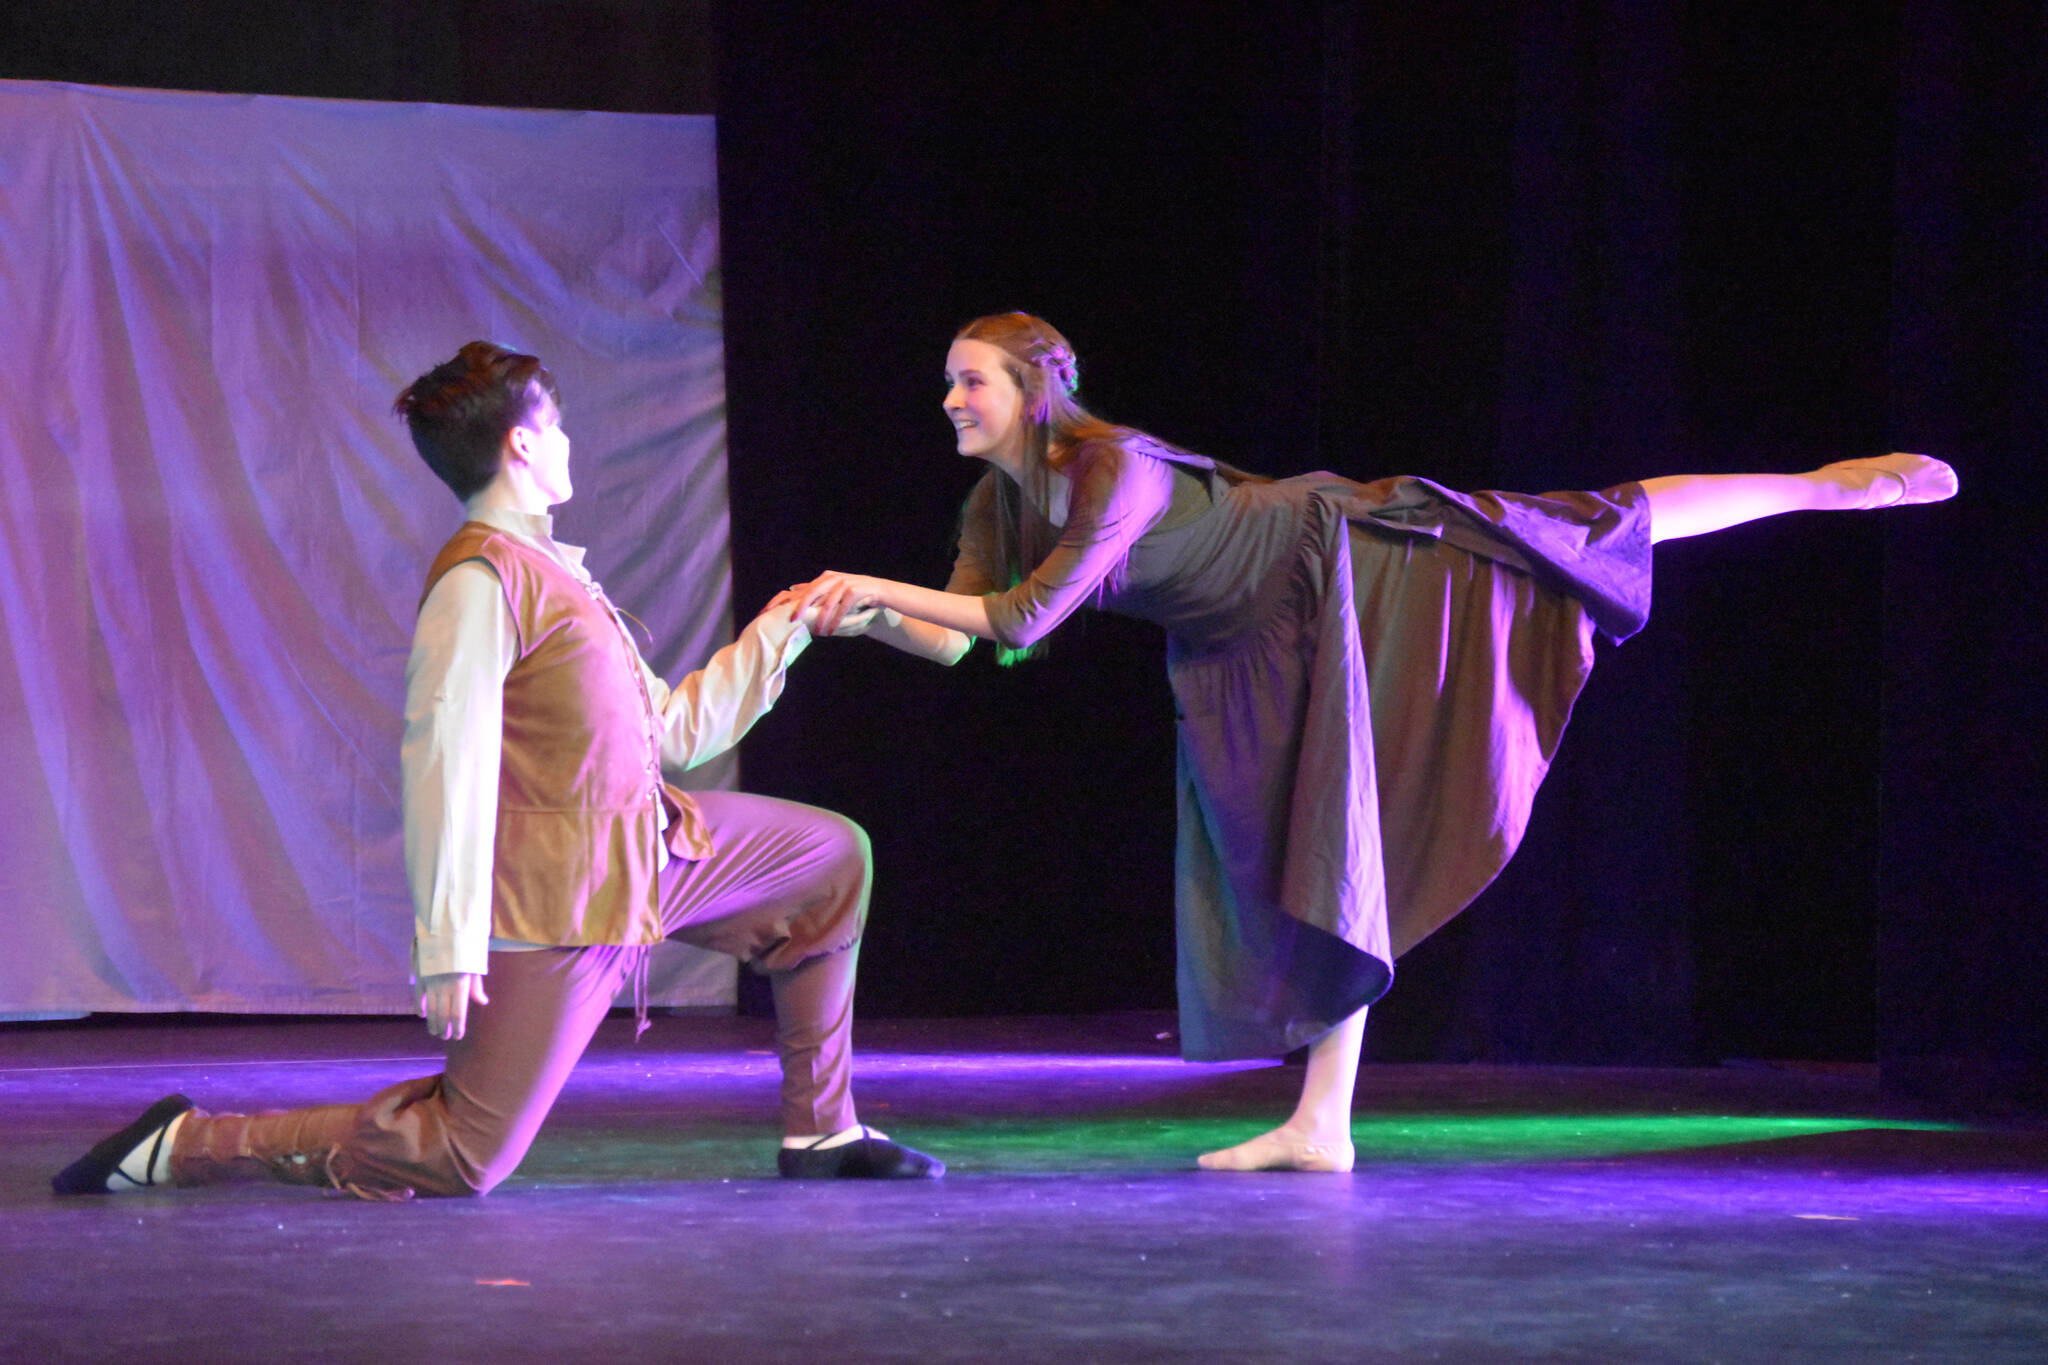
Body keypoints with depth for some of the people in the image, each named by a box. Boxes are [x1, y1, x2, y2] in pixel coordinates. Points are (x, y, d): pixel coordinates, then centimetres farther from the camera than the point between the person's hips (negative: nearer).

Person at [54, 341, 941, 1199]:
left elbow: (675, 730, 21)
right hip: (562, 891, -10)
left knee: (832, 856, 17)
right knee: (464, 1159, -10)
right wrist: (448, 948, -26)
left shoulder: (552, 572, 16)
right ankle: (186, 1145, -1)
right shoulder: (482, 577, -16)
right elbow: (445, 759, -22)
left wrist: (782, 632, 22)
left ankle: (819, 1130, 21)